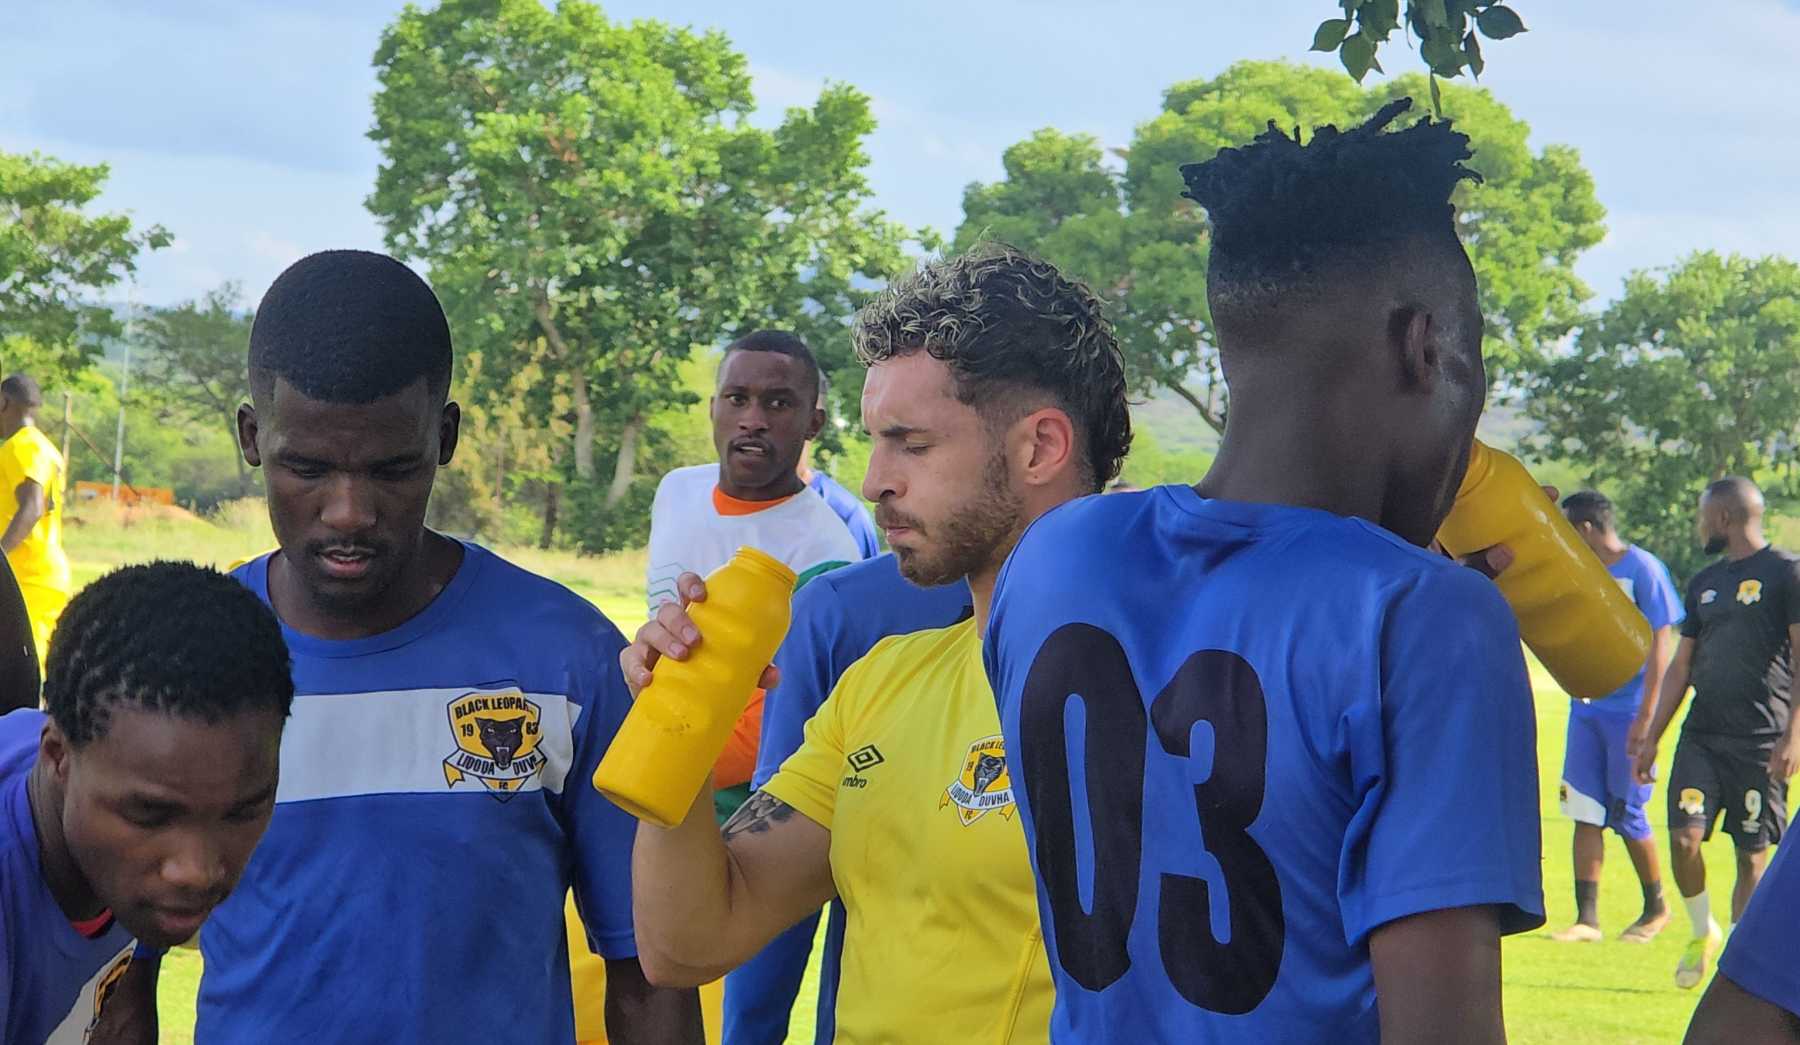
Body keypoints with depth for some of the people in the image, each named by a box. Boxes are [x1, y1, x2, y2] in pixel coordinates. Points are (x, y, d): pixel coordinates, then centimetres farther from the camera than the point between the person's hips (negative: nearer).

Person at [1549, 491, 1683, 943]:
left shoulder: (1643, 569, -10)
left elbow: (1660, 643, -12)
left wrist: (1647, 715, -16)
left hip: (1628, 713, -7)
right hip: (1586, 708, 7)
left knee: (1627, 816, 0)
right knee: (1586, 813, 1)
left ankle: (1656, 909, 19)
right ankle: (1587, 918, 2)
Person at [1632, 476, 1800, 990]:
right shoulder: (1704, 583, 18)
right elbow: (1682, 666, 21)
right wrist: (1652, 735, 17)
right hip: (1702, 735, 5)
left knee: (1752, 853, 0)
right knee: (1683, 836, -9)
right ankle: (1702, 931, 13)